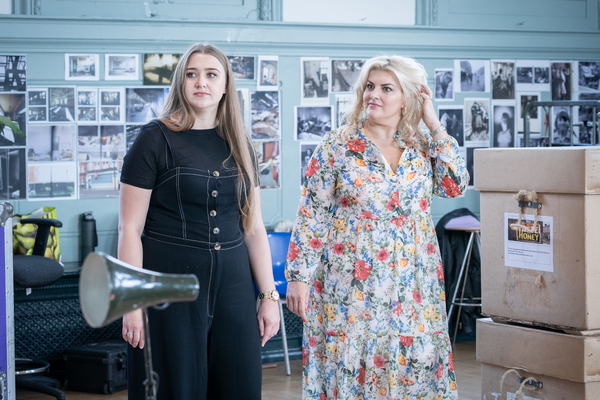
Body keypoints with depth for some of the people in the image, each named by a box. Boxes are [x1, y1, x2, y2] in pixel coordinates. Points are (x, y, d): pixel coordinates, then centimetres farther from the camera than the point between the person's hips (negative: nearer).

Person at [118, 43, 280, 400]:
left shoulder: (240, 146, 10)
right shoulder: (157, 139, -4)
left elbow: (254, 228, 13)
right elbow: (130, 228, -7)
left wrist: (269, 296, 7)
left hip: (232, 286, 5)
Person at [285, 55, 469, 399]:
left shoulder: (421, 146, 8)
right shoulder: (337, 147, -2)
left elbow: (456, 185, -5)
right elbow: (311, 216, -3)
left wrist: (435, 125, -4)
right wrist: (299, 275, -9)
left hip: (412, 289, 3)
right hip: (352, 288, -3)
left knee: (413, 367, 4)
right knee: (349, 369, -1)